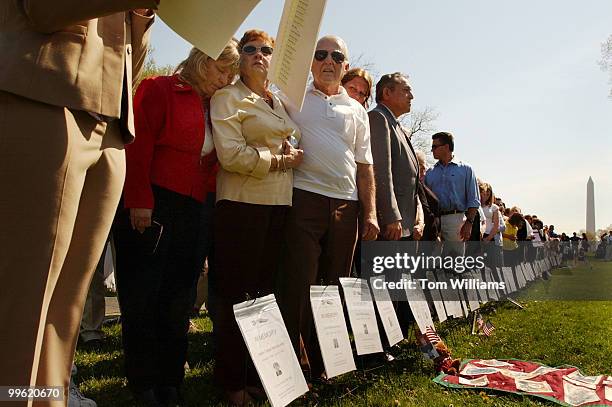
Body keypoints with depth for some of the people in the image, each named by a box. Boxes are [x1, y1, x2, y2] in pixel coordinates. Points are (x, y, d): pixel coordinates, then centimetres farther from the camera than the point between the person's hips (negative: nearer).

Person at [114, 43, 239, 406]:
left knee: (178, 298, 8)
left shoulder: (214, 107, 18)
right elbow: (139, 145, -10)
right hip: (150, 208, -6)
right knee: (142, 295, 1)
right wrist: (139, 201, -16)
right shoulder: (160, 90, 0)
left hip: (191, 212, 6)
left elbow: (213, 163, 15)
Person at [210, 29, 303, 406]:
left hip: (280, 205, 6)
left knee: (265, 292, 11)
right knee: (236, 294, 1)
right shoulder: (228, 97, 0)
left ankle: (256, 374, 24)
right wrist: (279, 161, -7)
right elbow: (230, 154, -14)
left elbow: (295, 148, 26)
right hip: (243, 204, -6)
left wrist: (293, 155, 3)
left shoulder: (283, 103, 20)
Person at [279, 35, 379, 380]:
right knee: (299, 285, -4)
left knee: (337, 286, 10)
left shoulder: (357, 111, 18)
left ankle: (327, 365, 23)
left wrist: (370, 212, 8)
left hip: (346, 206, 4)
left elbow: (364, 166, 15)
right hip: (304, 199, -3)